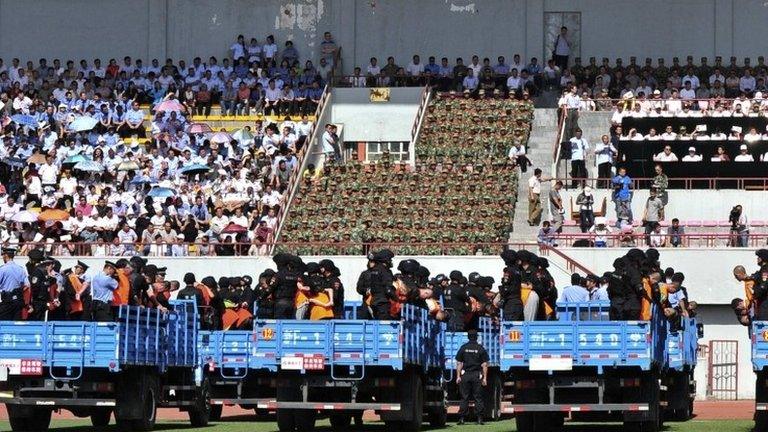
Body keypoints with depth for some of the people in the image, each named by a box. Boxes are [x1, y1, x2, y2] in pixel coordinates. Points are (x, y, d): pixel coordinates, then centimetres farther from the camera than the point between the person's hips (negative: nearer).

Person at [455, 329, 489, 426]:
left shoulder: (463, 348, 4)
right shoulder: (481, 349, 1)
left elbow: (459, 363, 3)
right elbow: (484, 365, -1)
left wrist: (458, 376, 6)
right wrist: (485, 378, 1)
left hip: (465, 374, 1)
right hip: (477, 375, -1)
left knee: (464, 397, 2)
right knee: (478, 398, 1)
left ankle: (461, 418, -3)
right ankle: (479, 418, -4)